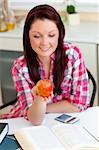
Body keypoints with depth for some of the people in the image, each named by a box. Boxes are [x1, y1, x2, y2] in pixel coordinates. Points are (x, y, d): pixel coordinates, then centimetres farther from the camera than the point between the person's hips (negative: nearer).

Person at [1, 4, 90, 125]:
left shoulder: (73, 54, -17)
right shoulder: (20, 67, -17)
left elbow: (80, 103, -13)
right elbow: (35, 119, -21)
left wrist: (44, 108, -15)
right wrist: (39, 99, -40)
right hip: (27, 125, 0)